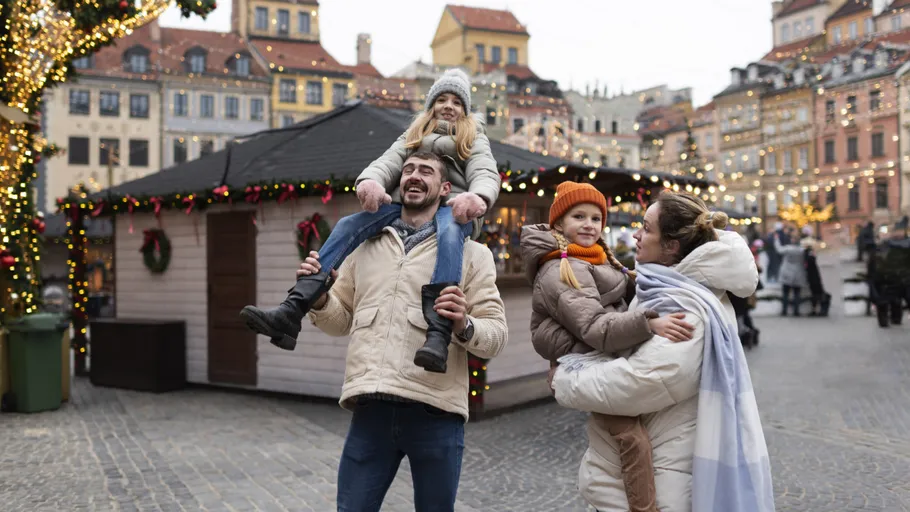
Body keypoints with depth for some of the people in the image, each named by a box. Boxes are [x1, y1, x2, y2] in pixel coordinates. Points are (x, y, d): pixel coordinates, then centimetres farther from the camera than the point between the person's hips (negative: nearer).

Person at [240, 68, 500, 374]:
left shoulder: (475, 140, 21)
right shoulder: (413, 136, 29)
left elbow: (486, 174, -2)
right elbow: (389, 162, 7)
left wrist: (478, 196, -30)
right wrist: (371, 180, -21)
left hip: (453, 209, -3)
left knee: (447, 233, -39)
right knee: (347, 226, -22)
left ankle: (438, 336, -55)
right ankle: (290, 314, -33)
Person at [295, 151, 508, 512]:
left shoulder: (471, 253, 6)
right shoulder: (365, 246, 16)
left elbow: (496, 335, 0)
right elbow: (342, 321, 20)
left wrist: (465, 326, -21)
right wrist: (319, 298, 0)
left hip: (435, 412, -2)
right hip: (371, 408, 2)